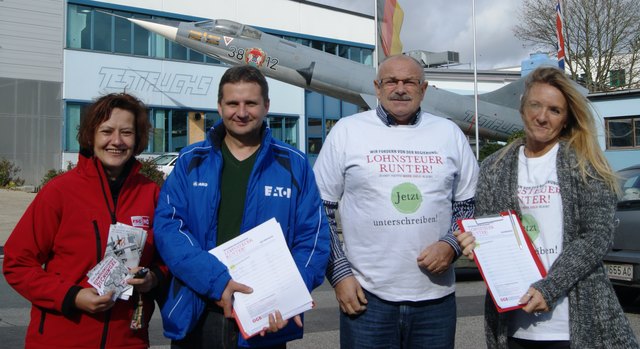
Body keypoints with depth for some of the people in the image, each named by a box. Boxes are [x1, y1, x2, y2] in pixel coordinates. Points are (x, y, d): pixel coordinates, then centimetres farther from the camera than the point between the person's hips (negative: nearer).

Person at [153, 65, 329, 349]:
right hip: (195, 320, 1)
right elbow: (167, 226, -6)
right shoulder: (191, 161, 4)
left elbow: (313, 237, -2)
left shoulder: (294, 164, 2)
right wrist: (216, 281, -20)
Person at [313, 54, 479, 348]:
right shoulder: (347, 131, 1)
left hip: (436, 296, 2)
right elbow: (320, 210, 2)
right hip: (365, 296, -2)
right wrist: (339, 273, -5)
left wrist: (451, 244, -5)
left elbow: (468, 203, 13)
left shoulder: (450, 133, 7)